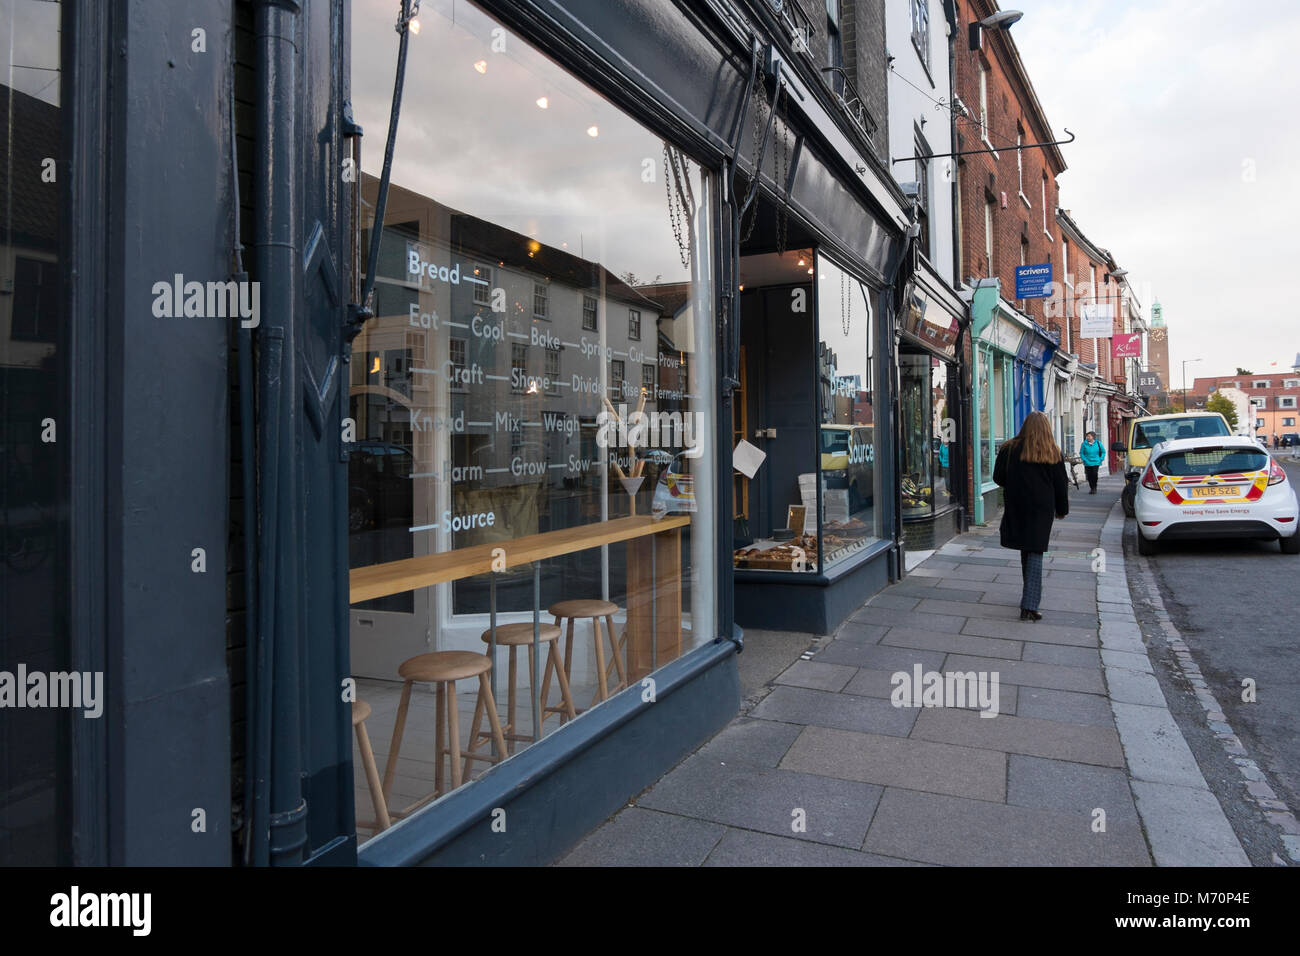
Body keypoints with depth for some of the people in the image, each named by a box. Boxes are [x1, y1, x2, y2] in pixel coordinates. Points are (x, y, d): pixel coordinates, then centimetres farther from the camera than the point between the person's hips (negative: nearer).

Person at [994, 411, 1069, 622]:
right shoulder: (1053, 453, -2)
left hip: (1015, 508, 1)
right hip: (1041, 509, -1)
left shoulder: (1009, 449, -2)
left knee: (1026, 551, 16)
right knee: (1035, 553, -1)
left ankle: (1031, 596, 26)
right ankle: (1029, 606, -9)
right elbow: (1060, 485, 3)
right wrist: (1062, 509, 16)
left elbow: (998, 478, 1)